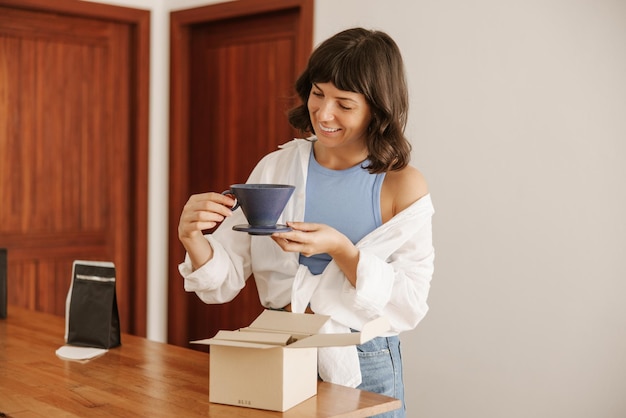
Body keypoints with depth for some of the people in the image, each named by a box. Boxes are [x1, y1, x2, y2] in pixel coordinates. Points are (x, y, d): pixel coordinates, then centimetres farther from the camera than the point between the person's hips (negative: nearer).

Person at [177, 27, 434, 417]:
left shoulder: (403, 186, -10)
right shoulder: (275, 168, -3)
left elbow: (409, 307, -14)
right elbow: (224, 283, -2)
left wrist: (341, 250, -26)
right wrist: (193, 239, -22)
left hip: (362, 370, -2)